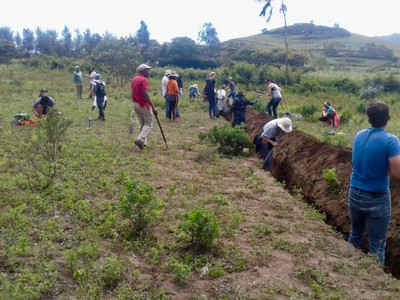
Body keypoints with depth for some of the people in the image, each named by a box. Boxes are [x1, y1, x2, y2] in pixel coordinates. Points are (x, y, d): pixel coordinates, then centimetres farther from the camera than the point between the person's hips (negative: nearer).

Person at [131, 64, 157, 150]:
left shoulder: (134, 79, 13)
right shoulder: (143, 80, -15)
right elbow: (145, 95, -23)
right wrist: (153, 107, -22)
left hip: (135, 104, 9)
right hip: (144, 105, -9)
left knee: (142, 124, 16)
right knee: (149, 124, -1)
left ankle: (143, 142, 16)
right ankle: (140, 139, -19)